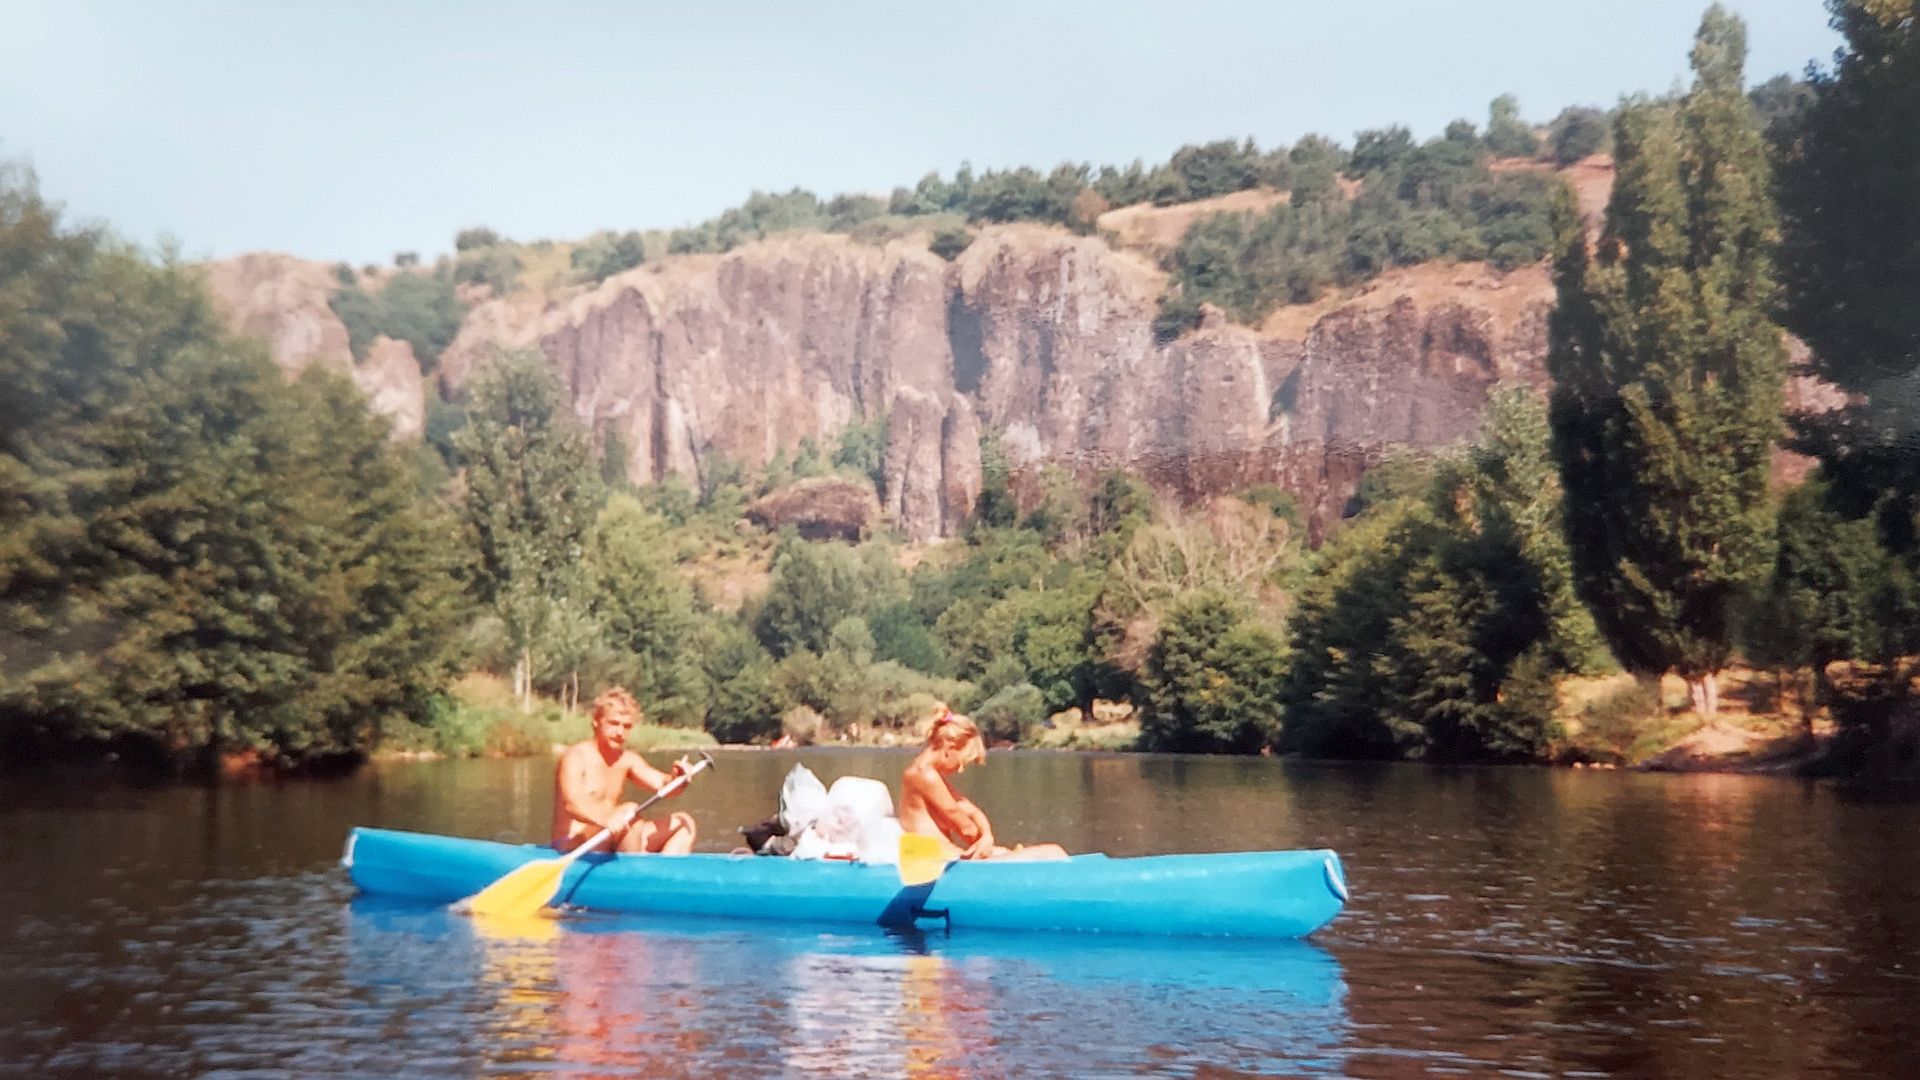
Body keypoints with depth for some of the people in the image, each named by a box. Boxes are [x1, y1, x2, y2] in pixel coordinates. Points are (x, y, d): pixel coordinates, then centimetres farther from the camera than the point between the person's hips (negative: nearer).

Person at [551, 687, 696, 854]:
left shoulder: (627, 759, 10)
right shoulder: (576, 756, -12)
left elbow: (664, 785, -1)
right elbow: (572, 804, -28)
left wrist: (677, 778, -26)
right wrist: (605, 820, -48)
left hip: (610, 849, 8)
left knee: (683, 823, 4)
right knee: (630, 811, -30)